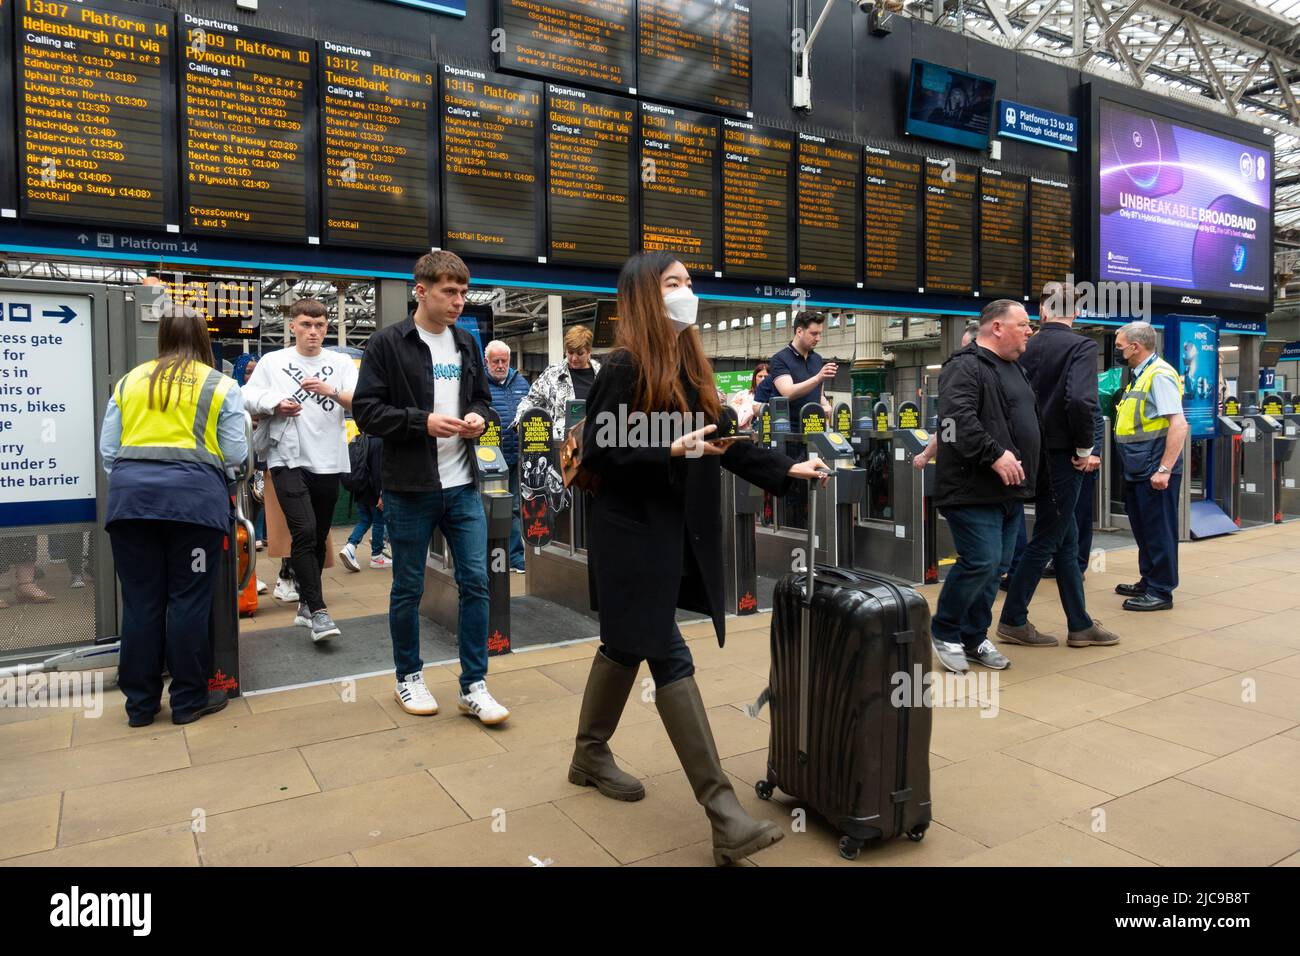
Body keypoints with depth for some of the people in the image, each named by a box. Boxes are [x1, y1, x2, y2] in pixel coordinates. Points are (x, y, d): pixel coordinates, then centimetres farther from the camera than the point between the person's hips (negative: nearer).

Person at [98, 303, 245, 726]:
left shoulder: (129, 381, 14)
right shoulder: (221, 385, 4)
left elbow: (108, 448, 12)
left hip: (130, 494, 3)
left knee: (140, 602, 9)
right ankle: (188, 700, 14)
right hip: (194, 496, -3)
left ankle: (140, 703, 19)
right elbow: (234, 453, 1)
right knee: (188, 601, 5)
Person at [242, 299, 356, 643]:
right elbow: (248, 396, 4)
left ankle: (305, 604, 26)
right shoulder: (272, 361, 6)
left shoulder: (341, 363, 7)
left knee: (319, 537, 11)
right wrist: (275, 404, -13)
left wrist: (329, 390, -22)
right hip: (288, 459, -2)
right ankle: (318, 611, -13)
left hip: (328, 462, 3)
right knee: (304, 532, -16)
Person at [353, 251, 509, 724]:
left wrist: (478, 416, -3)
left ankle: (474, 686, 14)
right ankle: (408, 677, 28)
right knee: (408, 589, 9)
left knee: (475, 582, 3)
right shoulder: (387, 344, -7)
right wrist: (423, 421, -20)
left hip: (463, 487, 4)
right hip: (409, 489, -4)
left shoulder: (467, 344, 10)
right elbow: (367, 411, -9)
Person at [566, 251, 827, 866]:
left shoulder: (689, 364, 10)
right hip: (635, 535, -8)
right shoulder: (624, 367, -13)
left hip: (678, 532, 8)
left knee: (629, 645, 19)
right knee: (670, 658, -7)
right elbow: (597, 453, -16)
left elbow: (720, 439, 13)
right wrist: (671, 451, -26)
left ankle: (590, 756, 38)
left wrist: (783, 470, 8)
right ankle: (722, 811, -3)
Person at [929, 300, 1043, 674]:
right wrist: (995, 454, -28)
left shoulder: (1015, 369, 21)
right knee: (981, 562, -11)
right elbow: (959, 418, -25)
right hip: (974, 490, -10)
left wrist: (1038, 472, 25)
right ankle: (944, 632, 9)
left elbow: (1029, 422, 30)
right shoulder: (965, 367, -10)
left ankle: (974, 638, 22)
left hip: (1010, 491, 10)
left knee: (996, 566, 11)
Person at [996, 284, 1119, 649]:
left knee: (1067, 541, 15)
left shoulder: (1028, 348, 6)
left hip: (1037, 453, 6)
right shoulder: (1082, 346, -11)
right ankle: (1013, 621, 12)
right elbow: (1080, 399, -25)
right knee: (1046, 541, 4)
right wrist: (1086, 448, -13)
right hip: (1063, 456, -6)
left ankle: (1080, 625, 23)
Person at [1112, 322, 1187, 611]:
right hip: (1138, 470, 9)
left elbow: (1179, 424, -22)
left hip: (1154, 471, -9)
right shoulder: (1139, 376, 14)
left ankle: (1161, 592, 10)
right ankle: (1148, 582, 30)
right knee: (1143, 529, 18)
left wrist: (1164, 470, -26)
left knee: (1158, 531, 0)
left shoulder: (1159, 375, -15)